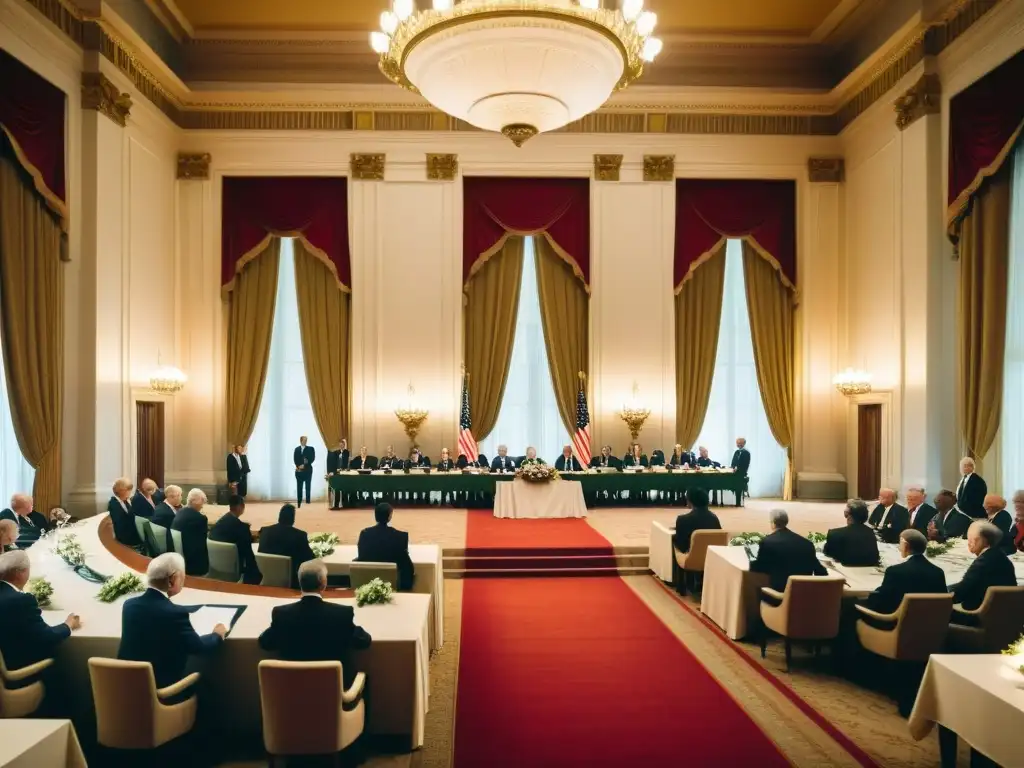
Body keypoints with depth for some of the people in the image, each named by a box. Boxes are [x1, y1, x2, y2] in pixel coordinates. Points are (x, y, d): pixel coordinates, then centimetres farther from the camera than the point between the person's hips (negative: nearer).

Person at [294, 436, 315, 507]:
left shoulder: (310, 449, 4)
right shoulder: (297, 449, 13)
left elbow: (312, 458, -5)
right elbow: (295, 459, 6)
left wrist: (304, 465, -13)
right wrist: (298, 466, -11)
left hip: (307, 470, -2)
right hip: (299, 470, 2)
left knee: (308, 487, -3)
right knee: (299, 487, 2)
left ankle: (307, 502, -1)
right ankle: (299, 503, 5)